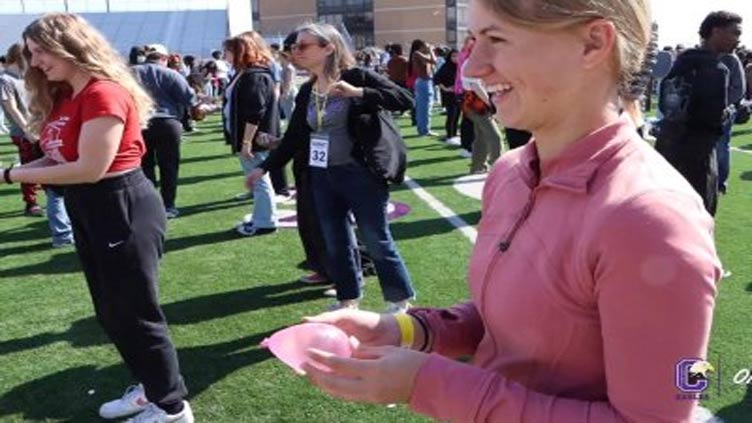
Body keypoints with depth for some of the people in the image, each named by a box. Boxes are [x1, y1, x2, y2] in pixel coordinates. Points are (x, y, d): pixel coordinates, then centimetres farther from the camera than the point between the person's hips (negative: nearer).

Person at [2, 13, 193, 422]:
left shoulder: (104, 94, -19)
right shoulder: (64, 97, 13)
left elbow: (90, 168, -23)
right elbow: (58, 158, 8)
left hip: (122, 208, -10)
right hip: (88, 211, 10)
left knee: (134, 313, 2)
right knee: (111, 312, 19)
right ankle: (151, 387, 36)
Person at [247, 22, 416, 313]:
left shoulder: (356, 77, -10)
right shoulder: (306, 92, 7)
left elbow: (405, 99, -18)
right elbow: (293, 137, 14)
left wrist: (358, 92, -26)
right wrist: (264, 168, 13)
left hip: (360, 174, -6)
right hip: (322, 177, 6)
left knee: (377, 241, 3)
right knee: (336, 244, 14)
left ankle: (400, 300, 21)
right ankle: (348, 299, 32)